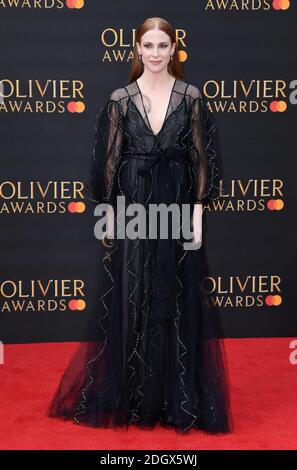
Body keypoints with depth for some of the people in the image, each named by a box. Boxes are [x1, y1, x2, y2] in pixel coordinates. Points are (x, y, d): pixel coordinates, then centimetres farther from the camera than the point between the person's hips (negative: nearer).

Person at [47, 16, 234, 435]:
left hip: (177, 208, 0)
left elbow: (202, 160, 1)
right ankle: (129, 395, 22)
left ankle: (179, 397, 19)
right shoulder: (120, 99, 2)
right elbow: (108, 161, 2)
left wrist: (197, 216, -5)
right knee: (129, 303, 6)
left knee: (178, 303, 5)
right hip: (132, 209, 0)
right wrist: (108, 216, -2)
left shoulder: (191, 97, 2)